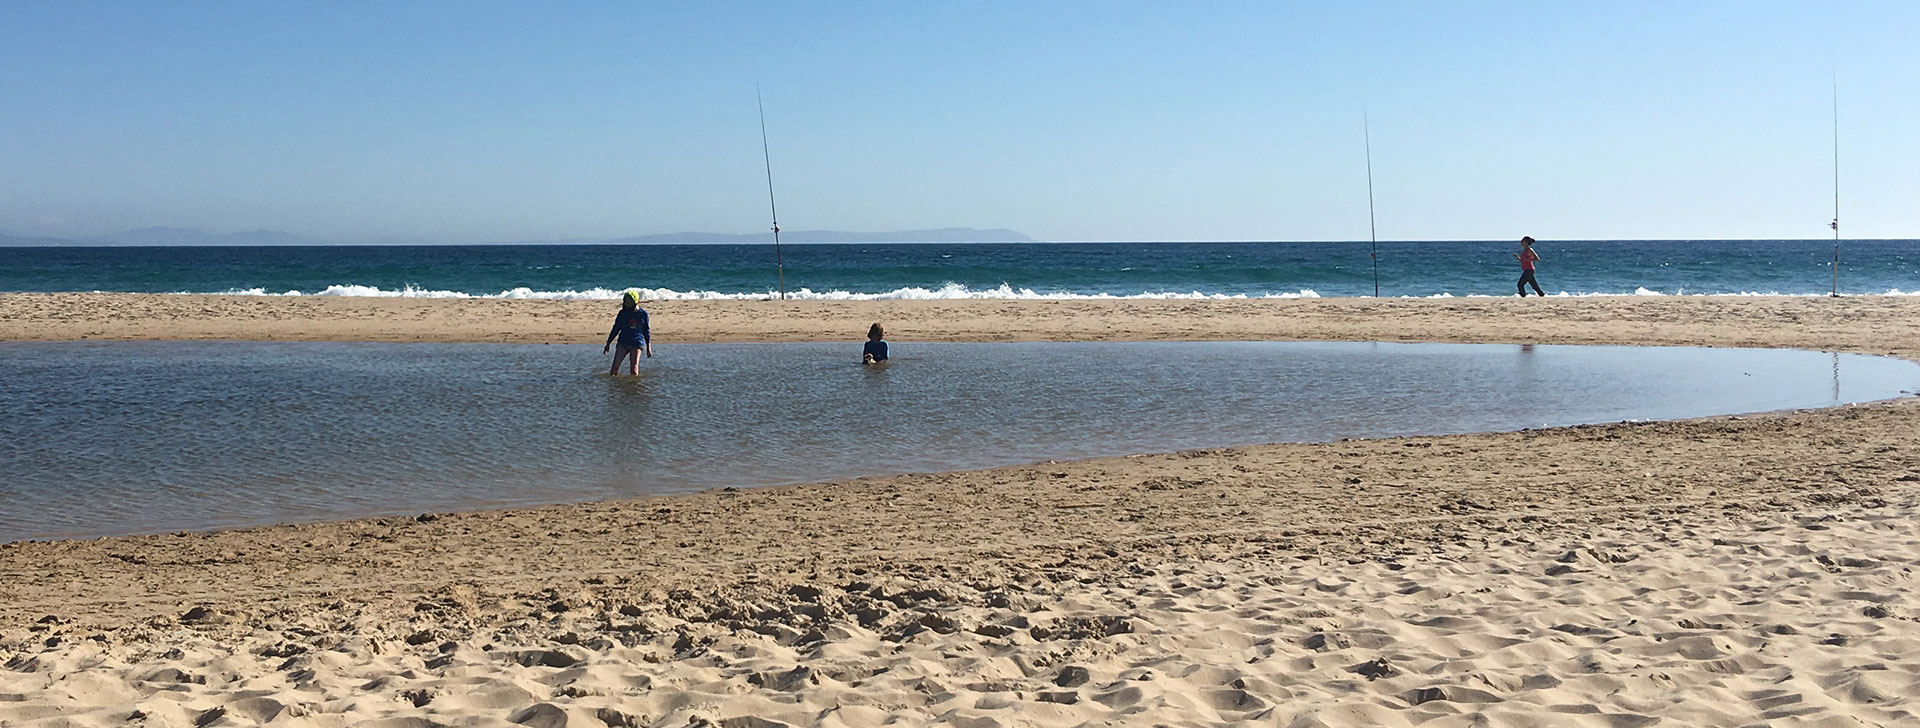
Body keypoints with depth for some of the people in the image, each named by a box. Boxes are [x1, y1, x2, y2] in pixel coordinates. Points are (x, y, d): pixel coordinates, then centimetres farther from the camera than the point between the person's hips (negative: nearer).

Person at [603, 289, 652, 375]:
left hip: (637, 343, -2)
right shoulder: (622, 313, 3)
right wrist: (608, 343, 10)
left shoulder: (643, 313, 1)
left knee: (634, 369, -11)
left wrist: (648, 348, 8)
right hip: (623, 342, 2)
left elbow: (646, 331, 9)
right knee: (615, 367, -6)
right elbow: (616, 329, 11)